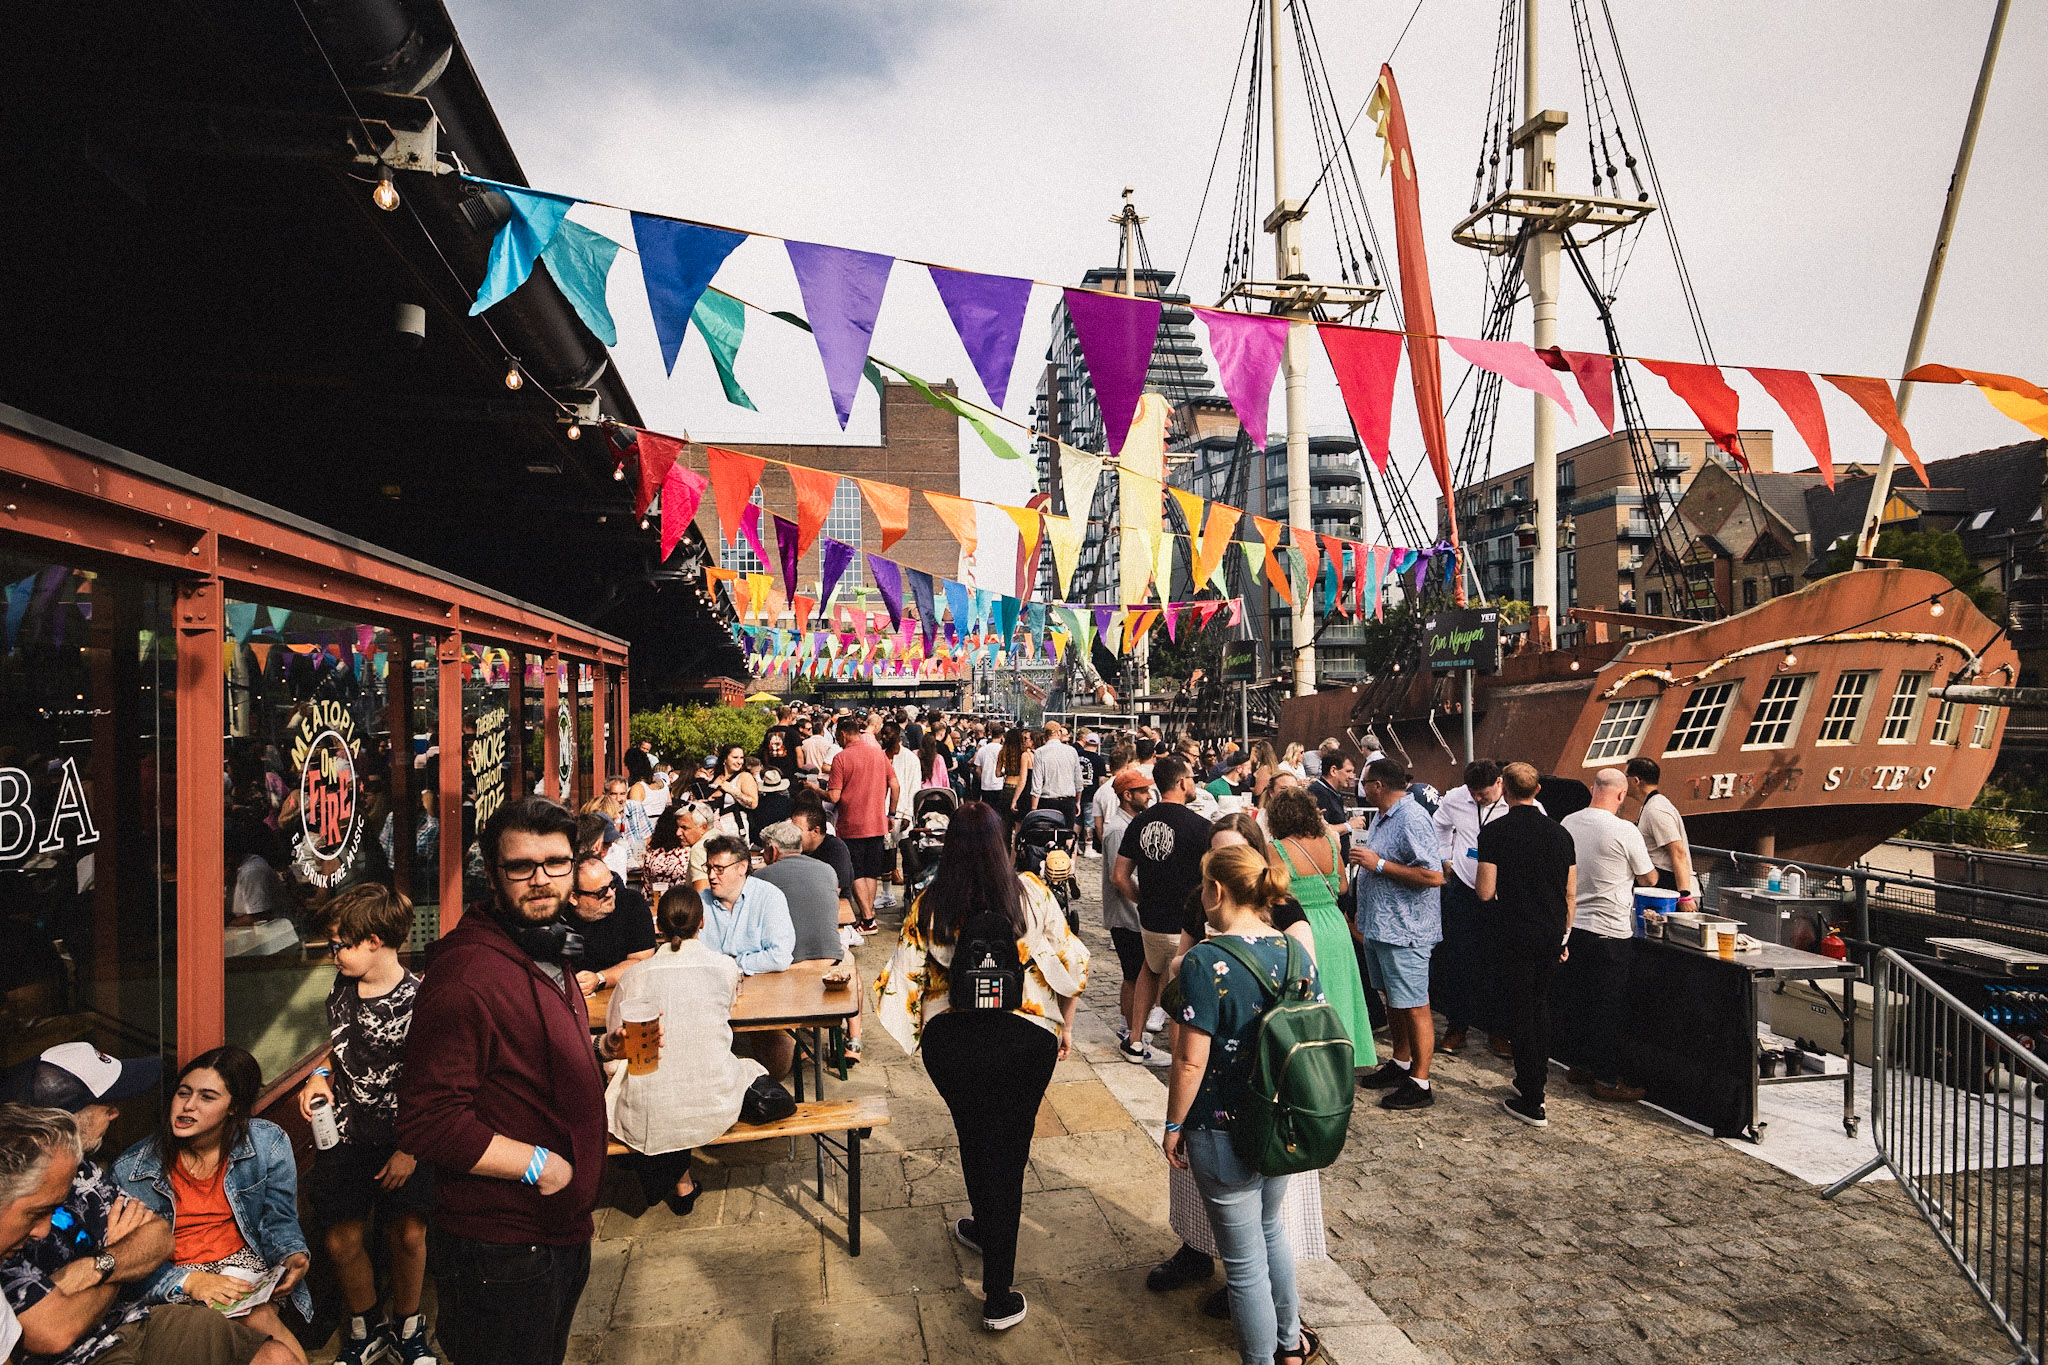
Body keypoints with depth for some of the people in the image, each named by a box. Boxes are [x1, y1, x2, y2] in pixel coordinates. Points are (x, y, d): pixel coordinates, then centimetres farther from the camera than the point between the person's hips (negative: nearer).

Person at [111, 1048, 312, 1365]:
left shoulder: (268, 1143, -6)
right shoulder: (131, 1170, -9)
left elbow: (278, 1219, 1)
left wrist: (293, 1256, -21)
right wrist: (188, 1282, -26)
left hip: (244, 1260, 2)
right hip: (175, 1277, -2)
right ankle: (278, 1337, -5)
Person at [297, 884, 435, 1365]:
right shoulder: (342, 989, 2)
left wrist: (410, 1150, -12)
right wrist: (320, 1076, 2)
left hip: (402, 1142, -5)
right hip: (345, 1137, 5)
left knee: (408, 1235, 0)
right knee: (343, 1242, 7)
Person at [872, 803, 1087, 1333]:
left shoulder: (930, 904, -6)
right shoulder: (1030, 892, -7)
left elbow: (902, 981, -3)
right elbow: (1070, 962, -1)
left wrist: (921, 1035, 13)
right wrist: (1065, 1026, 13)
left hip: (950, 1040, 1)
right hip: (1025, 1036, -1)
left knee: (974, 1136, 24)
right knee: (1007, 1149, 12)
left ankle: (988, 1229, 50)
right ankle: (998, 1297, 17)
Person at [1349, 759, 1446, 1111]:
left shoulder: (1412, 819, -20)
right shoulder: (1383, 816, 13)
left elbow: (1433, 875, -27)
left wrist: (1378, 863, -24)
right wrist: (1364, 858, 9)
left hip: (1405, 928, -10)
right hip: (1380, 924, 10)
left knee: (1414, 1006, 0)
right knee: (1393, 1000, 20)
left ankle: (1420, 1083, 9)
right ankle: (1401, 1064, 34)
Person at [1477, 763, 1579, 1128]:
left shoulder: (1494, 833, -13)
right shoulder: (1559, 832, 2)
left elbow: (1486, 892, -15)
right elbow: (1570, 892, 6)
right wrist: (1564, 934, 17)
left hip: (1516, 935, -5)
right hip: (1551, 933, 5)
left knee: (1522, 1013, 3)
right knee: (1540, 1007, 20)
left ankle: (1532, 1103, 8)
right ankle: (1535, 1081, 32)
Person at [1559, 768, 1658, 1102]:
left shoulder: (1567, 823, 2)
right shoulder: (1625, 831, -15)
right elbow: (1648, 879, -2)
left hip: (1572, 925, 6)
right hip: (1610, 931, -6)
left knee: (1582, 999, 17)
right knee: (1611, 1007, 4)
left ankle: (1582, 1066, 27)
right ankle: (1607, 1079, 11)